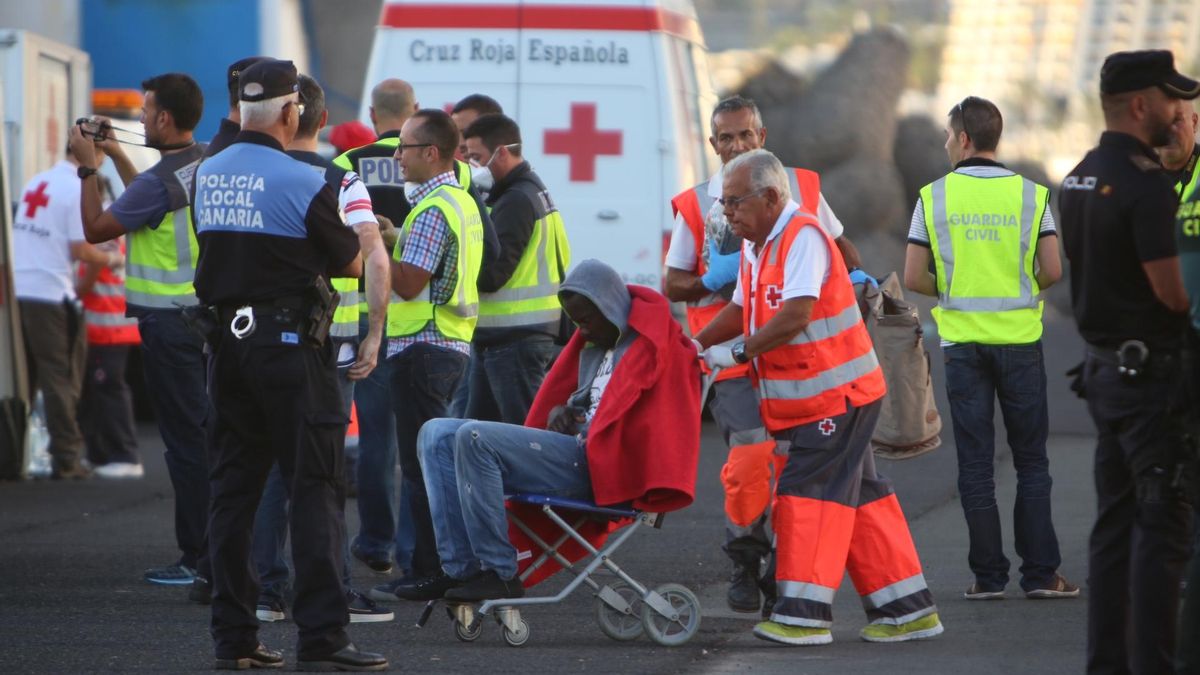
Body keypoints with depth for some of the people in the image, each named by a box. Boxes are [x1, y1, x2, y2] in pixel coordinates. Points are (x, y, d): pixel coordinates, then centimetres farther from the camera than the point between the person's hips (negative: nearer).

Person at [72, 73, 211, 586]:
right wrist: (118, 158, 24)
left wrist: (89, 167, -2)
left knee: (185, 440, -5)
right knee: (207, 434, 13)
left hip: (169, 321, -8)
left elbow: (96, 229, -11)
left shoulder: (160, 181, -20)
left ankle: (197, 558, -3)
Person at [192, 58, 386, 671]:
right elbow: (351, 264, -3)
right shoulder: (301, 182, -13)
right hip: (289, 342, -7)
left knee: (233, 487, 10)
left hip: (226, 339, 7)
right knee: (314, 488, -4)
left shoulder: (207, 175, 7)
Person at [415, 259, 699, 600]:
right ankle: (460, 570, -16)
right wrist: (560, 413, 10)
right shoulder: (591, 344, 25)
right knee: (437, 435, 0)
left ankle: (499, 574, -26)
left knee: (475, 438, -28)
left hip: (601, 466, -10)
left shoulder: (650, 345, -1)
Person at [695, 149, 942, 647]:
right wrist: (694, 345, 10)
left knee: (809, 494, -11)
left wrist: (737, 353, -23)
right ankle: (908, 610, 15)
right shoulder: (756, 246, 12)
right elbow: (743, 308, 22)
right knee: (858, 497, 11)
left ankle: (804, 614, -12)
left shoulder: (803, 237, -18)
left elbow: (796, 313, -27)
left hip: (836, 393, -10)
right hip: (809, 399, 10)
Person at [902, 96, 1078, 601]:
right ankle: (1040, 573, 2)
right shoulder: (1030, 194, -2)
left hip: (962, 342, 0)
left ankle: (988, 575, 4)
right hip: (1019, 338, 0)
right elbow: (1053, 271, -5)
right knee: (1031, 461, 6)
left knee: (975, 463, 5)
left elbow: (914, 278, -4)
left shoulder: (934, 197, -2)